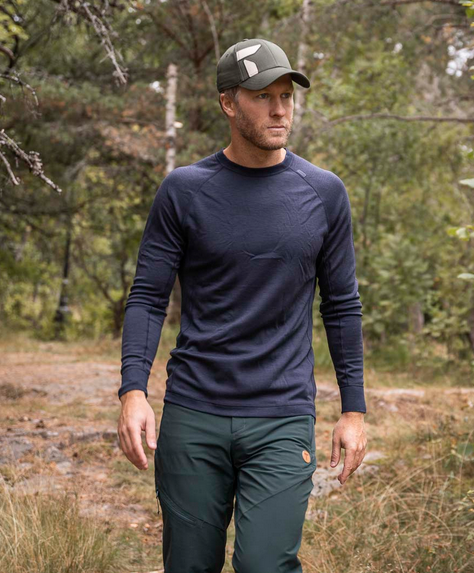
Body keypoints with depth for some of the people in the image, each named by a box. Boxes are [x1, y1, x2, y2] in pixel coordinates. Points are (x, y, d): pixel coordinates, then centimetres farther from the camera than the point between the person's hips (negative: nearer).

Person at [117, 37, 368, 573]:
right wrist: (133, 391, -13)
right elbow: (148, 297, 0)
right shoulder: (184, 190, 0)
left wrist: (353, 410, 7)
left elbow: (341, 306, 10)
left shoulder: (324, 193, 4)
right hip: (193, 414, 0)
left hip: (283, 420, 0)